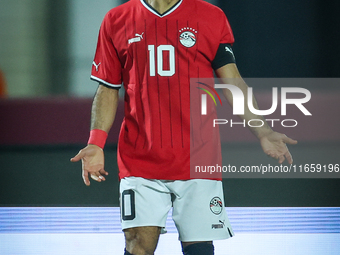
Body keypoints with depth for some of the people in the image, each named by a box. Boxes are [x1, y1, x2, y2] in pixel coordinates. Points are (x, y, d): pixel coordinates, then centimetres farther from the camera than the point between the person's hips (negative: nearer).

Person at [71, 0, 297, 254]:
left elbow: (232, 81, 5)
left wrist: (262, 131, -7)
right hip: (139, 162, 0)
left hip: (198, 162, 0)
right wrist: (96, 143, -2)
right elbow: (108, 89, 11)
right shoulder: (116, 21, 7)